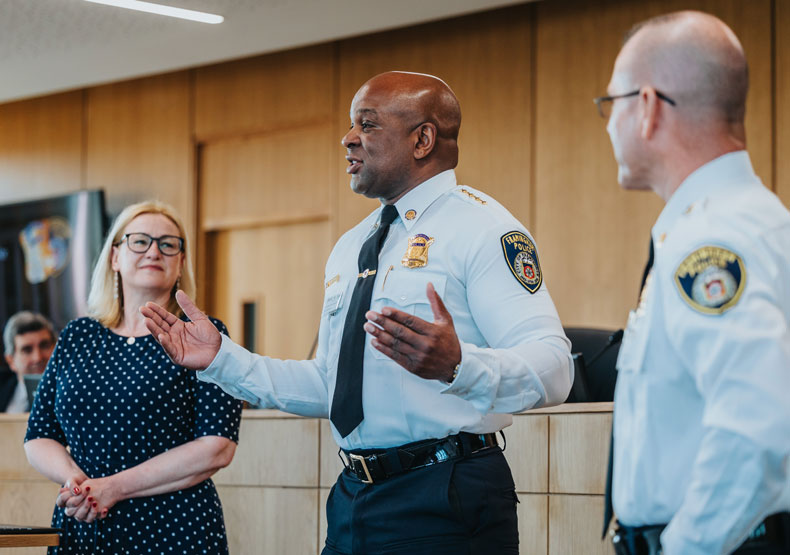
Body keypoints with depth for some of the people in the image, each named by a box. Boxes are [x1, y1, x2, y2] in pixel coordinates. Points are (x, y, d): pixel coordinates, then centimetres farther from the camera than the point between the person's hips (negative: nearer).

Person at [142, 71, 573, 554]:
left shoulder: (480, 226, -8)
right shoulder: (351, 248, 18)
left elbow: (553, 368, -20)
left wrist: (456, 365, -38)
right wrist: (223, 359, 12)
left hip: (446, 505, -7)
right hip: (353, 498, 7)